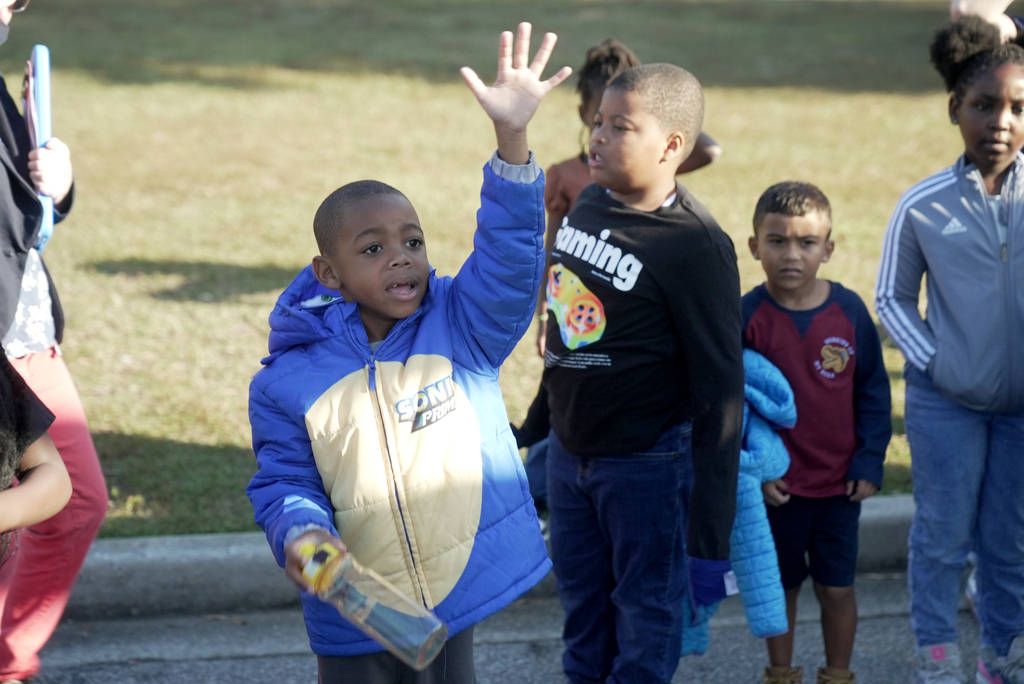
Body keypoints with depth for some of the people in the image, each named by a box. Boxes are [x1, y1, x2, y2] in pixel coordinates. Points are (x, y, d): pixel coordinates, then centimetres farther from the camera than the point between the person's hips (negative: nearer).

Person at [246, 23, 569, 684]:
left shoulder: (461, 325, -2)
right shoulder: (288, 382, -4)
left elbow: (508, 254, -16)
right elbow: (285, 483, 0)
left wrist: (512, 137, -30)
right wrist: (301, 533, -24)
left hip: (457, 604, 1)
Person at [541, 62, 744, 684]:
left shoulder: (695, 246, -20)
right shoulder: (589, 205, 1)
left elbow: (720, 392, -19)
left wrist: (709, 535, -19)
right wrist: (543, 424, 22)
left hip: (646, 464, -7)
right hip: (570, 449, 7)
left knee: (646, 623, 6)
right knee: (583, 614, 20)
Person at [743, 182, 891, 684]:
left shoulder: (849, 311, -7)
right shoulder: (747, 316, -11)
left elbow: (874, 392, 1)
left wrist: (869, 463, -3)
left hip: (840, 484, 1)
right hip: (776, 486, -1)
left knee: (837, 588, 9)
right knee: (779, 586, 13)